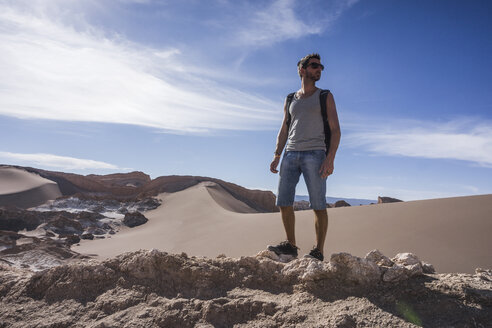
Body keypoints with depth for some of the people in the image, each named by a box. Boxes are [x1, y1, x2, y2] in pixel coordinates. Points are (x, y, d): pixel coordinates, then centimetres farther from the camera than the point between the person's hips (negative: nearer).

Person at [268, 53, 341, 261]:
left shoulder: (325, 97, 8)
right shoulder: (290, 100, 19)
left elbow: (335, 130, 0)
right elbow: (283, 131, 17)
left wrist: (330, 158, -13)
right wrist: (276, 156, 2)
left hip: (315, 154, -3)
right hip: (291, 154, 4)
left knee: (318, 205, -6)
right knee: (283, 202, -1)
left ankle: (319, 251, 5)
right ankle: (291, 245, 13)